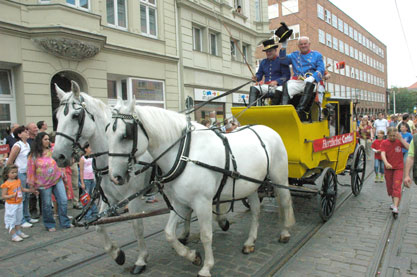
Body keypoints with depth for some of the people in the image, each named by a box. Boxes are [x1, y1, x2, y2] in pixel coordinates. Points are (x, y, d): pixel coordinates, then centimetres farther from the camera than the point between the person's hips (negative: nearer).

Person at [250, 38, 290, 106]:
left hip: (278, 86, -5)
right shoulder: (263, 62, 23)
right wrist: (256, 78, -4)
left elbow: (286, 76, -4)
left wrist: (277, 81, -20)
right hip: (266, 85, 5)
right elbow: (259, 74, 21)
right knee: (253, 88, -21)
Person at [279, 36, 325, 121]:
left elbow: (321, 70, 5)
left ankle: (300, 110, -49)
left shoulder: (317, 55, 19)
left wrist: (312, 78, -15)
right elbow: (283, 60, 12)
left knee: (309, 85, -38)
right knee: (286, 86, -31)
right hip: (296, 81, 2)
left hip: (310, 82, -2)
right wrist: (283, 47, 1)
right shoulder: (294, 55, 27)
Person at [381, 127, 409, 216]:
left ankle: (395, 207, -18)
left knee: (396, 186, -12)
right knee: (390, 187, 12)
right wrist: (386, 163, -31)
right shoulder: (384, 143, -1)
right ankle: (394, 202, 34)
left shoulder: (399, 141, -2)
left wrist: (401, 139, -22)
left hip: (398, 168, -2)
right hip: (388, 168, 2)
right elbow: (383, 154, -15)